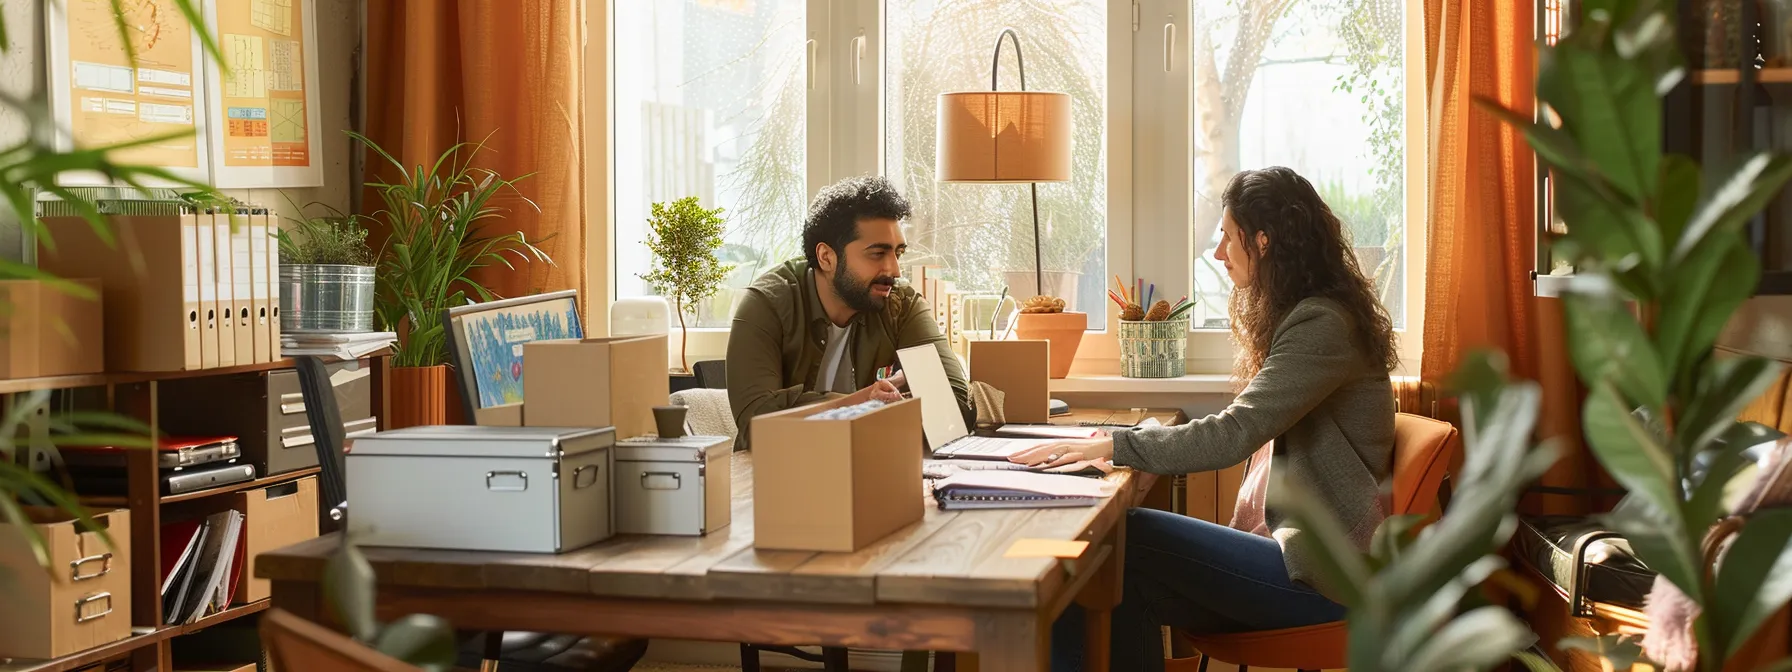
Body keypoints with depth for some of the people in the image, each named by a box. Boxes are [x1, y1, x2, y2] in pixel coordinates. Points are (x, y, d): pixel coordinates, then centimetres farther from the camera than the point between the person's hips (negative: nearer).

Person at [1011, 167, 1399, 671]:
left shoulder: (1322, 326, -15)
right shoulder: (1303, 317, 17)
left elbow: (1232, 435, -23)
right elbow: (1249, 433, 18)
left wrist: (1110, 447, -19)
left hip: (1323, 573, -9)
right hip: (1292, 545, 9)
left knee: (1127, 539, -21)